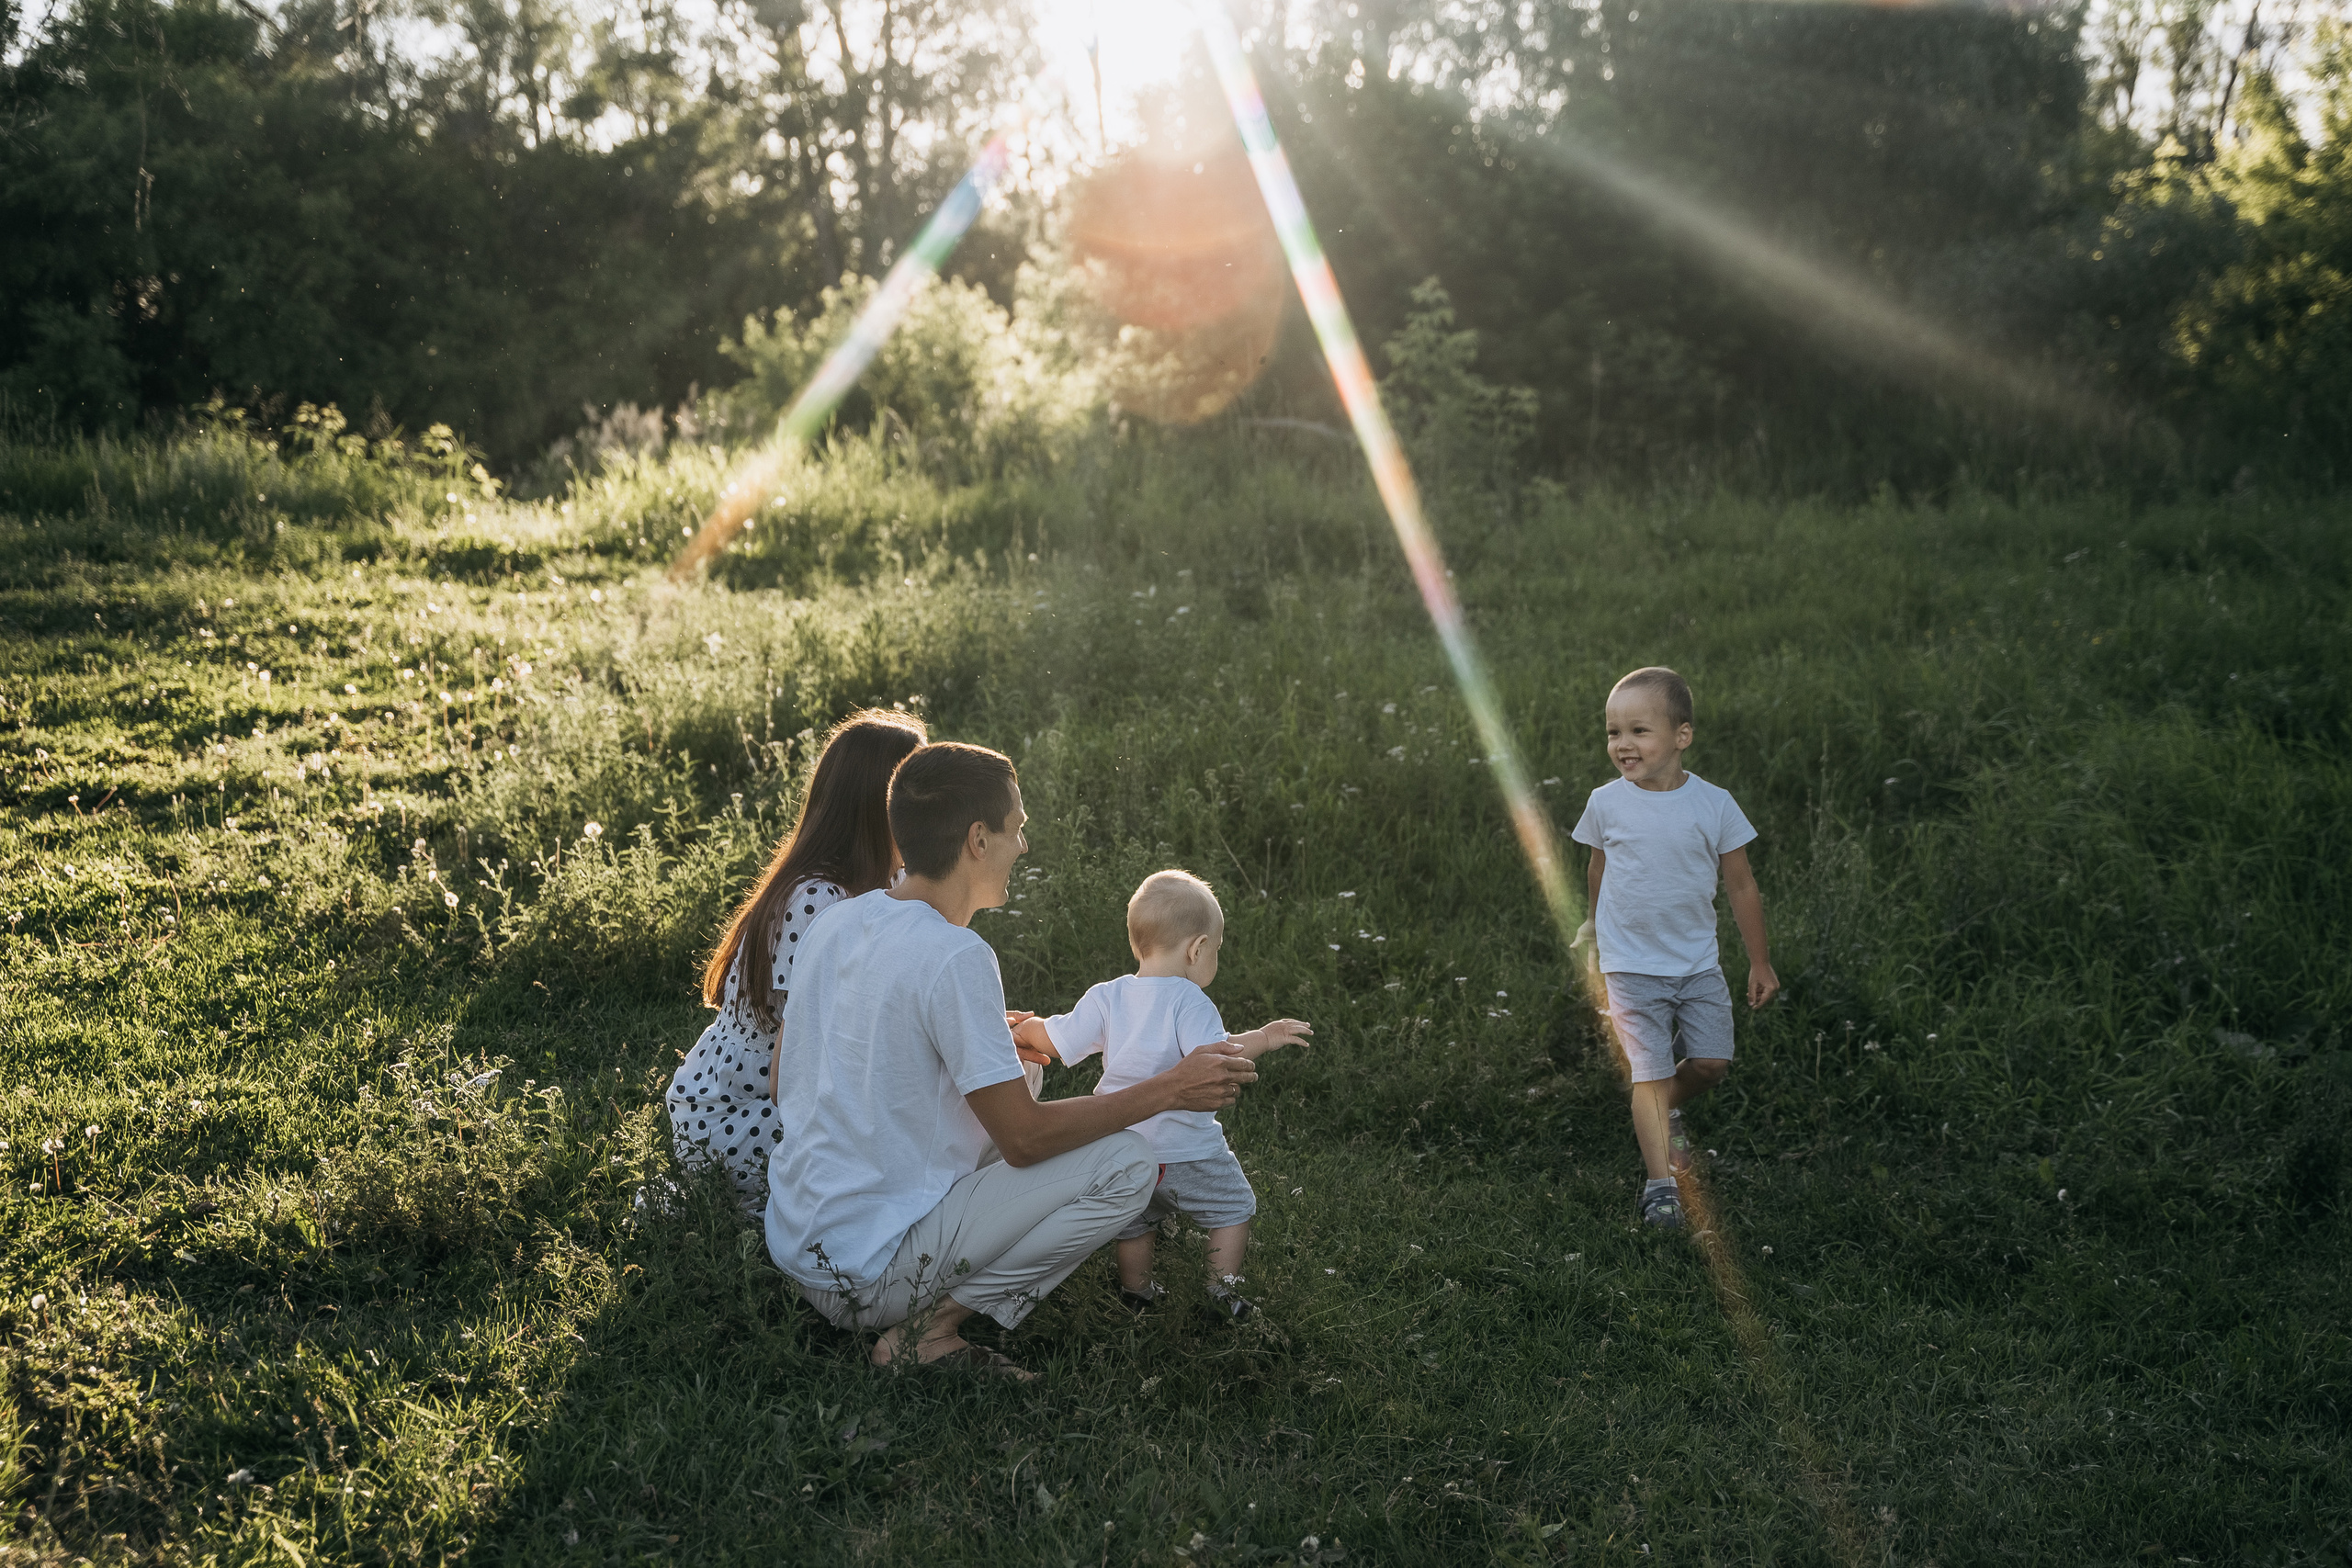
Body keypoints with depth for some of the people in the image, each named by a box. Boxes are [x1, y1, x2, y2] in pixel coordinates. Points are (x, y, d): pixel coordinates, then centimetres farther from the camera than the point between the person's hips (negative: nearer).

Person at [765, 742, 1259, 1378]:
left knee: (1020, 1075, 22)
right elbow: (1025, 1138, -18)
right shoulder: (955, 957, -22)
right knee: (1127, 1164, -9)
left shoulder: (836, 922, 3)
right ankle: (934, 1324, -7)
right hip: (871, 1273, -9)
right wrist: (1169, 1089, -8)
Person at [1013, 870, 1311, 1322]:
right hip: (1185, 1152, -5)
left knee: (1134, 1219, 25)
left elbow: (1056, 1042, 0)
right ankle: (1224, 1288, 16)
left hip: (1122, 1145, 5)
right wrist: (1262, 1039, -22)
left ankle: (1136, 1289, 35)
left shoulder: (1106, 998, 0)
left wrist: (1025, 1031, 19)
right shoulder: (1188, 1000, -17)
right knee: (1232, 1206, 16)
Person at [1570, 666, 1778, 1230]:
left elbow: (1741, 886, 0)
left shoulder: (1713, 804, -8)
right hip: (1631, 967, -1)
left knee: (1713, 1062, 3)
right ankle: (1660, 1182, 0)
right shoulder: (1606, 803, -7)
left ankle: (1671, 1110, 34)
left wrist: (1760, 962, 4)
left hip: (1698, 961, 2)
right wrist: (1599, 924, 24)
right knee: (1650, 1074, -6)